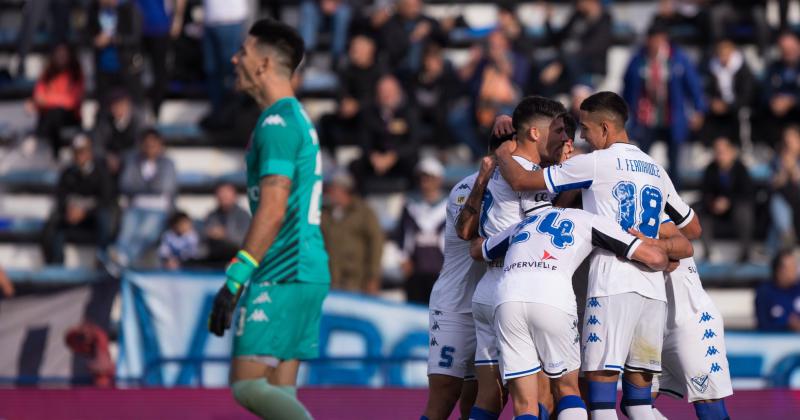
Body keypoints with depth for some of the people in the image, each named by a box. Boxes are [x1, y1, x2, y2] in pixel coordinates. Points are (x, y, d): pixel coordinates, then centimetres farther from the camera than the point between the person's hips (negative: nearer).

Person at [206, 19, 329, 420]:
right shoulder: (296, 118, 20)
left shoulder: (277, 123, -12)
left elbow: (272, 210, -20)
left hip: (283, 277, -10)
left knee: (248, 385, -12)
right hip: (306, 272, 10)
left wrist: (234, 280, -21)